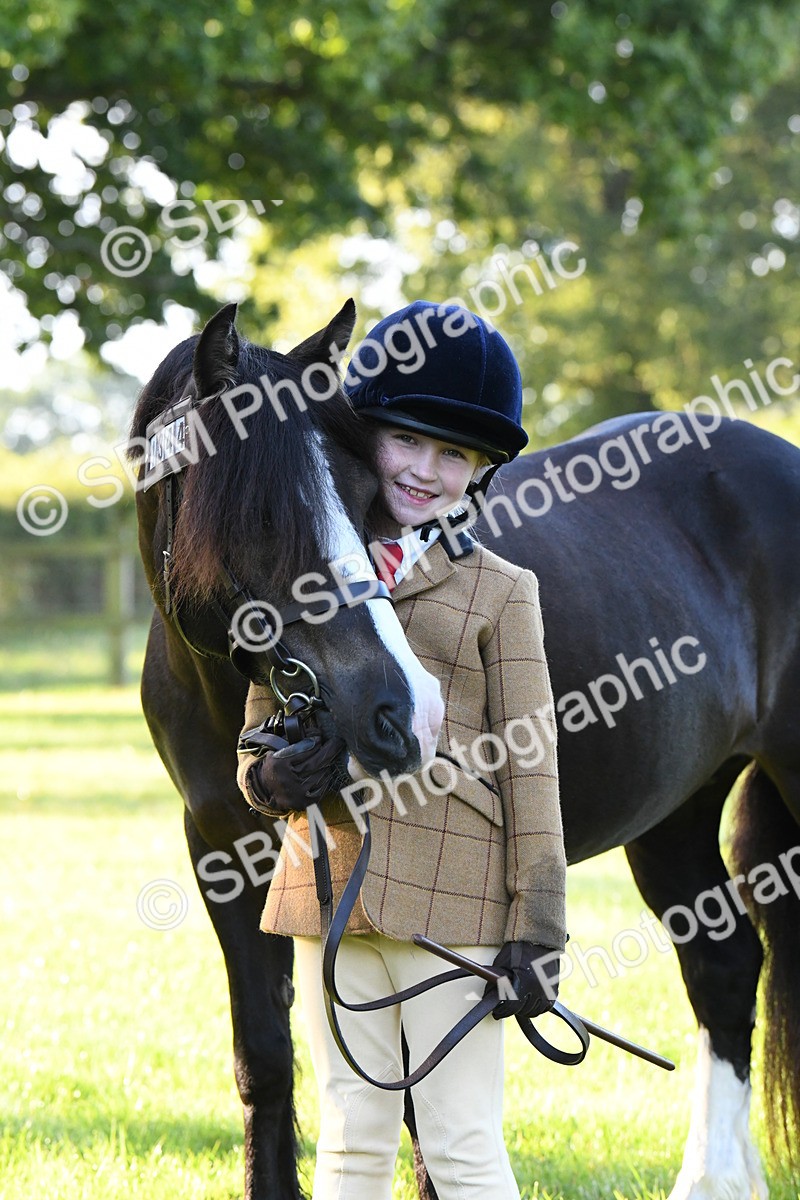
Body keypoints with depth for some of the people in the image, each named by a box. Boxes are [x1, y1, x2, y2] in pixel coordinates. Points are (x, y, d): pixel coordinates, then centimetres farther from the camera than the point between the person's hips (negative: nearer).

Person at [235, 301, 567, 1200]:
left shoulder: (500, 594, 0)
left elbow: (528, 766, -3)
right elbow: (258, 736, 14)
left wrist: (537, 928, -8)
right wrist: (272, 777, -11)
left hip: (453, 900, -4)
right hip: (328, 892, 4)